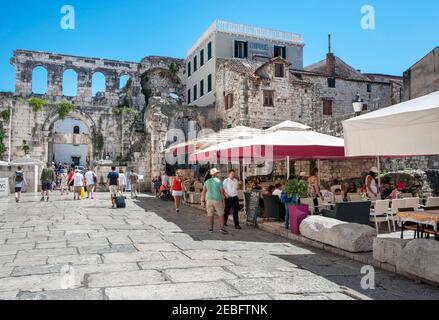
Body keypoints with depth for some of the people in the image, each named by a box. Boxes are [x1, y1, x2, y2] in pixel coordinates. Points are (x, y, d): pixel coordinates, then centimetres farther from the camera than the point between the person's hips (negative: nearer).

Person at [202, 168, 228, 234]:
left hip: (209, 199, 4)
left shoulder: (207, 182, 6)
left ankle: (210, 228, 12)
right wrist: (223, 201, 1)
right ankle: (222, 228, -1)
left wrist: (203, 201, 7)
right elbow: (222, 192, -7)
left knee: (210, 215, 10)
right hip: (217, 200, -3)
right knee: (221, 215, 5)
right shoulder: (219, 181, -5)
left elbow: (203, 192, 4)